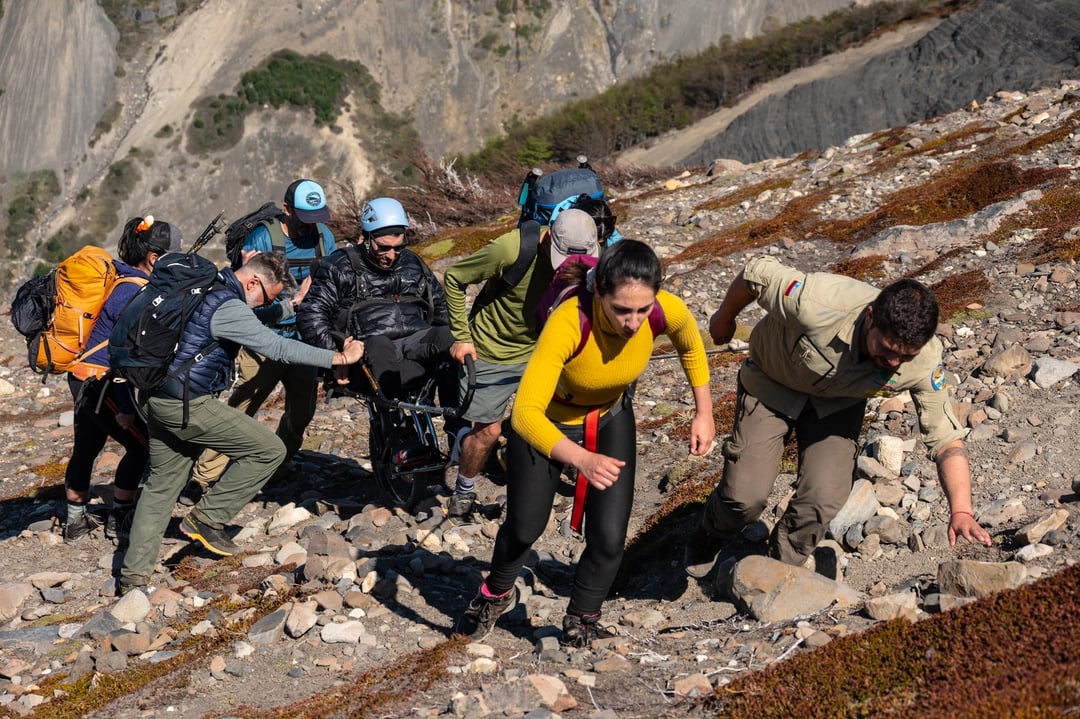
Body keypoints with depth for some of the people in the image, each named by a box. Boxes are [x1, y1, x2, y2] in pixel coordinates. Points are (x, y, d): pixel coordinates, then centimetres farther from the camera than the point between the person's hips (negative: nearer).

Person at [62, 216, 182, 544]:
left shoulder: (127, 283, 7)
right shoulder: (133, 293, -21)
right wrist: (126, 407, -20)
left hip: (85, 379, 10)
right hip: (99, 384, -10)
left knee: (87, 447, 19)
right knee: (141, 444, 0)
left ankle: (76, 521, 32)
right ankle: (118, 519, 8)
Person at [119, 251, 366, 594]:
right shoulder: (228, 307, -17)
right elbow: (277, 347, -21)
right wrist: (337, 358, -18)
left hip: (156, 398, 10)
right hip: (188, 405, -10)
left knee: (160, 485, 18)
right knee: (269, 449, -3)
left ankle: (133, 575, 19)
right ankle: (205, 519, 3)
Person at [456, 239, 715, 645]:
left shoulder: (667, 311, -30)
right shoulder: (568, 324, -43)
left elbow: (690, 344, -3)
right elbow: (525, 413, -49)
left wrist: (704, 412, -2)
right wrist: (582, 460, -62)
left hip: (611, 419, 3)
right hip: (547, 421, -3)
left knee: (609, 536, -6)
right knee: (525, 526, 14)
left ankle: (582, 620, 23)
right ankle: (496, 595, 47)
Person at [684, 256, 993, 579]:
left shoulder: (925, 364, -32)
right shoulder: (818, 305, -42)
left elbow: (946, 440, -24)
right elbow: (755, 274, -24)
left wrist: (961, 511, -38)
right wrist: (724, 318, -4)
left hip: (839, 403, 2)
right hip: (772, 384, -2)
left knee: (823, 497, -16)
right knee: (746, 495, -9)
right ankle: (708, 541, 27)